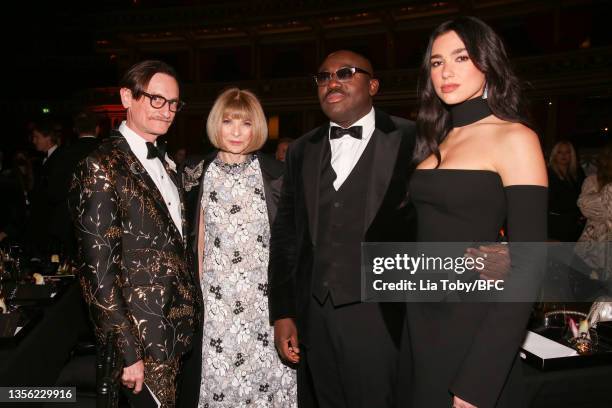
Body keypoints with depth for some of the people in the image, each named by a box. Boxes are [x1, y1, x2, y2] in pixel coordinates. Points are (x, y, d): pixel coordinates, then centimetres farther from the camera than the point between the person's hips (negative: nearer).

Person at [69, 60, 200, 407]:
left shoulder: (165, 163, 10)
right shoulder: (101, 168, -15)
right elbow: (97, 269, -17)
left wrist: (192, 314, 10)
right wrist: (126, 352, -17)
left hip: (179, 330, 8)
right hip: (143, 339, -7)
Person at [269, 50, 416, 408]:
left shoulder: (411, 141, -4)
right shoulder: (301, 151, 10)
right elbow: (285, 234, 10)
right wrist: (282, 313, 7)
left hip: (381, 321, -4)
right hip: (312, 321, 5)